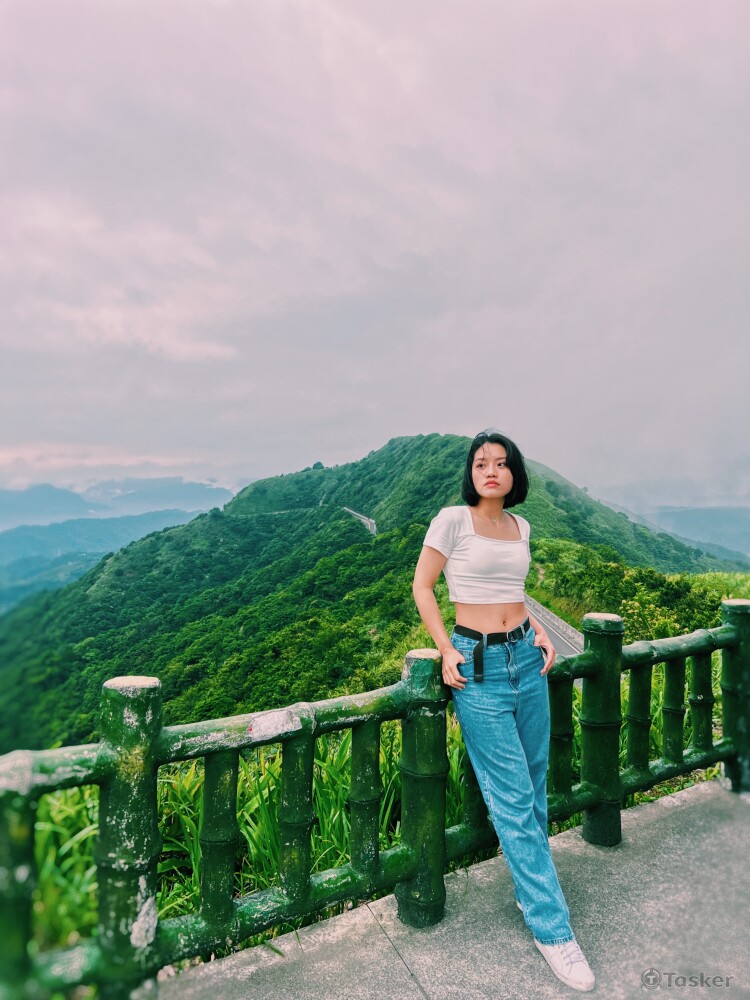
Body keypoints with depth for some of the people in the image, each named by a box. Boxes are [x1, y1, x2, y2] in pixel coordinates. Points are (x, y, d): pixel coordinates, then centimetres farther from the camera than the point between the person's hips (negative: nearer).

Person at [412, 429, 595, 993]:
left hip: (526, 657, 6)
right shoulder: (453, 520, -10)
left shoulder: (520, 526, 8)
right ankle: (551, 926, 15)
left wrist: (541, 634, 7)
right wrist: (446, 651, -11)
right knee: (513, 797, 1)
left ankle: (531, 886, 40)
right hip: (479, 666, -6)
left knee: (535, 785, 17)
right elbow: (422, 587, -5)